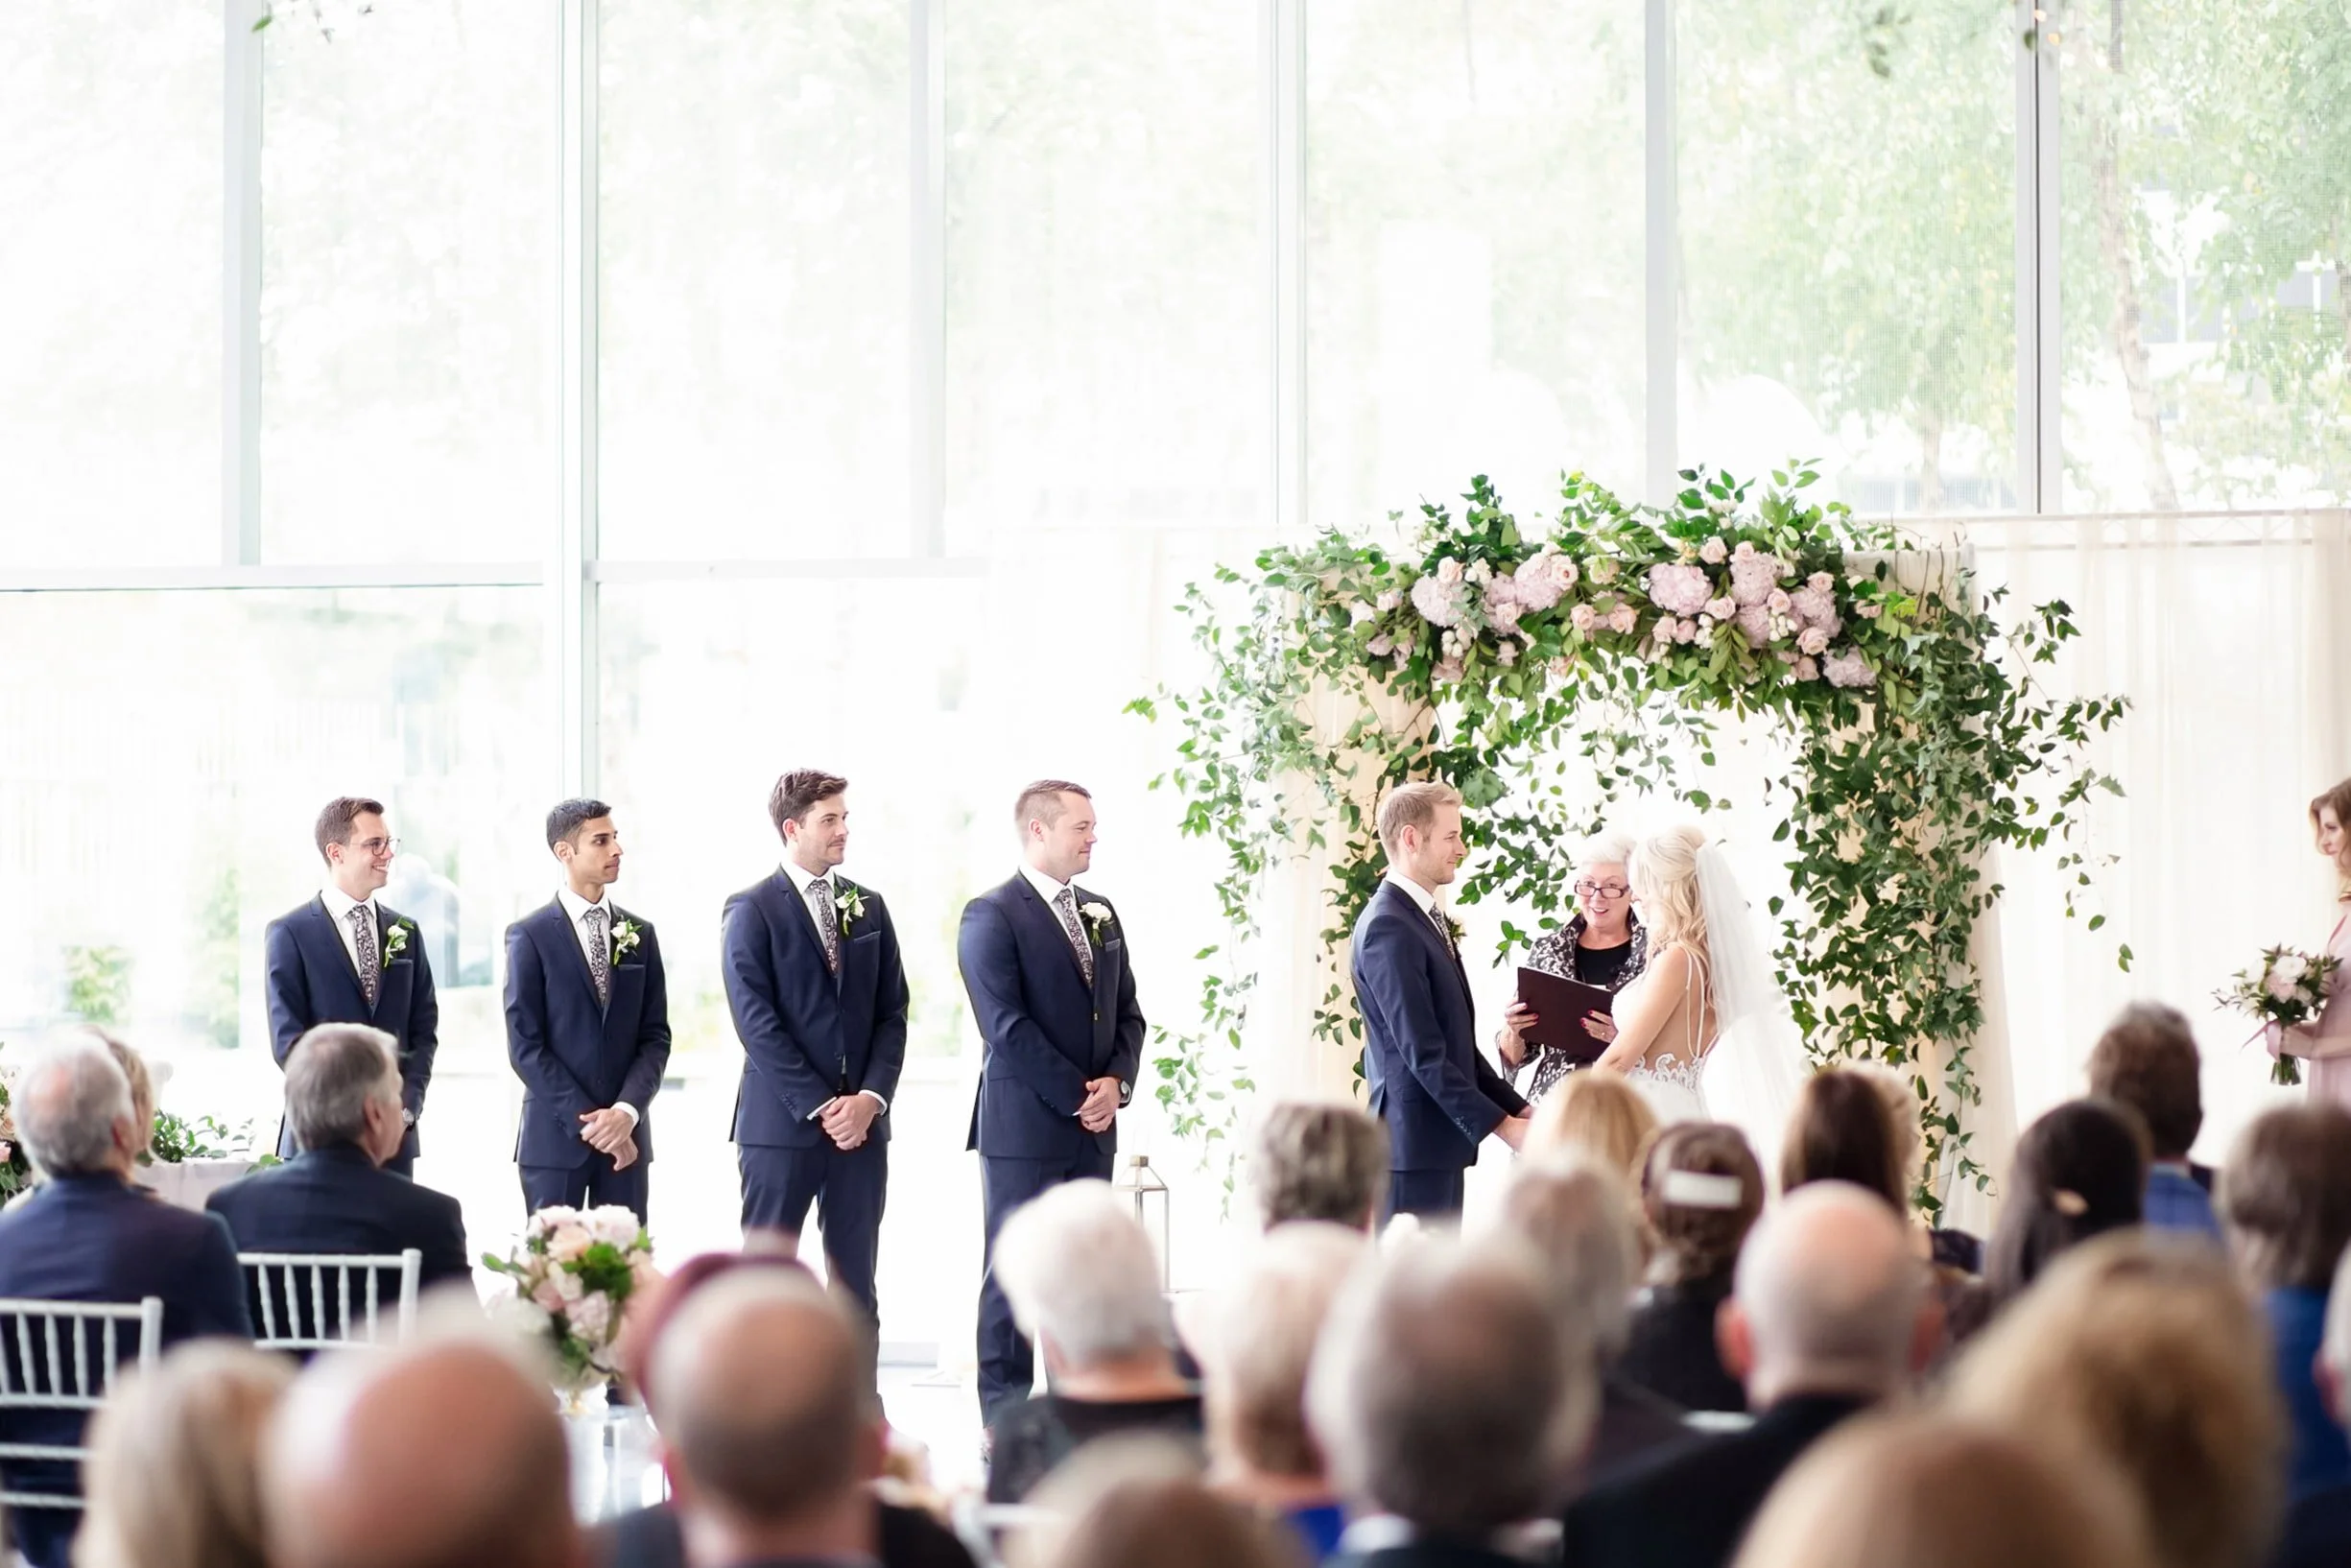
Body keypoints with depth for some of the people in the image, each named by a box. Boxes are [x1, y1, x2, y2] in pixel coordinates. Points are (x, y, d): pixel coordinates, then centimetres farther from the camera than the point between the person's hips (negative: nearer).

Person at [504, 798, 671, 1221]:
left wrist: (627, 1111, -10)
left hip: (627, 1136, 3)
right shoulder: (530, 936, -2)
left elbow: (655, 1036, 7)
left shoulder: (639, 934, 11)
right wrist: (586, 1121, -12)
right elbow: (525, 1045, -6)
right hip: (555, 1136, -3)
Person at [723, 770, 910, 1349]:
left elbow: (892, 1013, 10)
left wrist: (870, 1097, -5)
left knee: (855, 1275, 6)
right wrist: (819, 1106, -14)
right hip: (780, 1124, -4)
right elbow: (756, 1021, -9)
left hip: (861, 1121, 5)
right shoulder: (752, 910, -3)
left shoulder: (867, 906, 13)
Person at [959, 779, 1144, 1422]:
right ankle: (1005, 1419, 2)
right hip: (1024, 1124, -7)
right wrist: (1076, 1097, -14)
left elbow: (1127, 1012, 16)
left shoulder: (1100, 914, 15)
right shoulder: (991, 916, -9)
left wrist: (1116, 1082, -2)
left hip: (1094, 1127, 7)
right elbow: (1007, 1026, -15)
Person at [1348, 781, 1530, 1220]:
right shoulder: (1388, 928, -16)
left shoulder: (1426, 919, 16)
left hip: (1440, 1138, 10)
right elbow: (1423, 1053, -20)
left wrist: (1516, 1107, 10)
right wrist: (1501, 1124, -18)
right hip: (1415, 1142, -10)